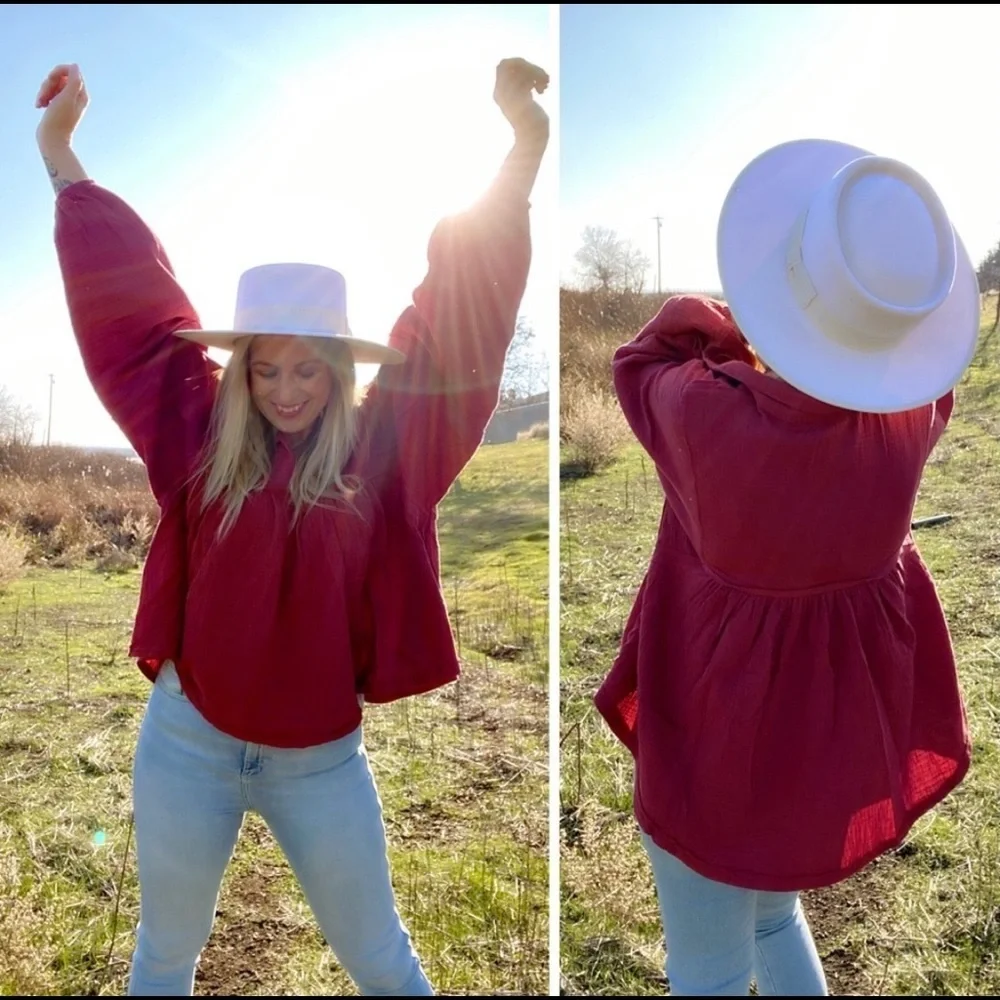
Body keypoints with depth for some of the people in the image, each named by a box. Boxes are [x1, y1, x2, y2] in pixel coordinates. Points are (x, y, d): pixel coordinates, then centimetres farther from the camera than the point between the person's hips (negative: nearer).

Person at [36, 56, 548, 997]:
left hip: (323, 760, -1)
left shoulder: (383, 448, -10)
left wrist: (524, 143, -18)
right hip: (187, 741, 2)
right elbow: (128, 298, 1)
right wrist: (59, 150, 8)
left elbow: (458, 324, -14)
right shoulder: (202, 434, -6)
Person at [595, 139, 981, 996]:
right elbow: (926, 373, 8)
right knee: (771, 907, 33)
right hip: (840, 721, 5)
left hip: (718, 734, -5)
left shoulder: (708, 414, -31)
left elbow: (647, 359, -5)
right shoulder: (912, 413, -19)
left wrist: (733, 315, 4)